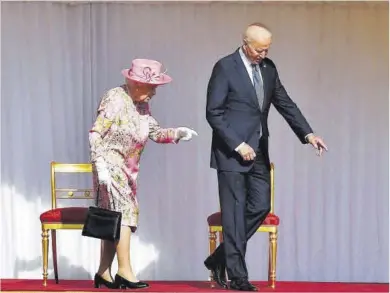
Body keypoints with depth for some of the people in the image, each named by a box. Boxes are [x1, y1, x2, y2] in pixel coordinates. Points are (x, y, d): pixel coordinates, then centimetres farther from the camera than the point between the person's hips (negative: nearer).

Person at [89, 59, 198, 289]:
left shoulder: (141, 104, 7)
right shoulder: (115, 99, -15)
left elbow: (155, 132, 11)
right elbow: (96, 134, -18)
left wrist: (178, 133, -6)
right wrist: (100, 166, -25)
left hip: (128, 170, 8)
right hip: (111, 166, -8)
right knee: (123, 214, -11)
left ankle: (104, 272, 13)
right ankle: (125, 271, -9)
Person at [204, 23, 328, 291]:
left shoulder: (269, 68, 9)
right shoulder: (225, 67, -10)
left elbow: (285, 103, 12)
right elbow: (214, 113, -12)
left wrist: (308, 134, -1)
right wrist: (238, 145, -16)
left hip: (258, 152, 6)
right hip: (231, 151, -6)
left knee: (260, 207, 3)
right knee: (235, 213, -2)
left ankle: (220, 259, 17)